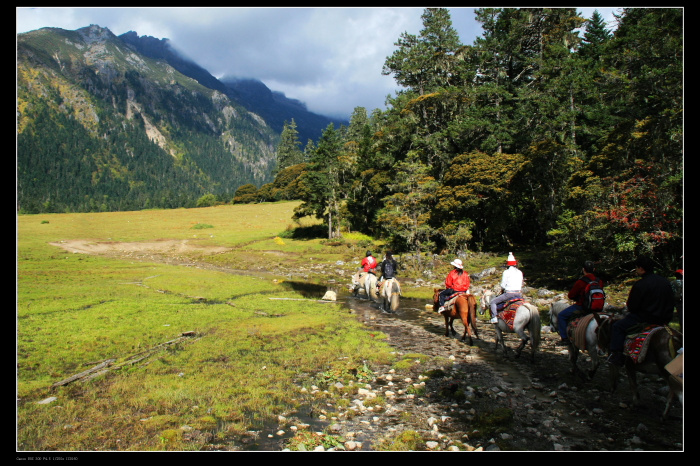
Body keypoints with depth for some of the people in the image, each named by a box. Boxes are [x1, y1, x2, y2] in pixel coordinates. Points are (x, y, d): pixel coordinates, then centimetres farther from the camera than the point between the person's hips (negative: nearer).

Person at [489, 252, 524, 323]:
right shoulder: (520, 272, 9)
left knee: (493, 302, 6)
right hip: (519, 294, 5)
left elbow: (502, 285, -5)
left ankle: (494, 317, -8)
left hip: (509, 293, -5)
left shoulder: (506, 272, -6)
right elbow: (521, 284, 13)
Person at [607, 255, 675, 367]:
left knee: (617, 326, -1)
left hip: (646, 318, -9)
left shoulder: (640, 285, -18)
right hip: (664, 319, 9)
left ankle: (616, 356, -7)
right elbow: (670, 304, 16)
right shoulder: (666, 282, 6)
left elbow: (631, 307, -13)